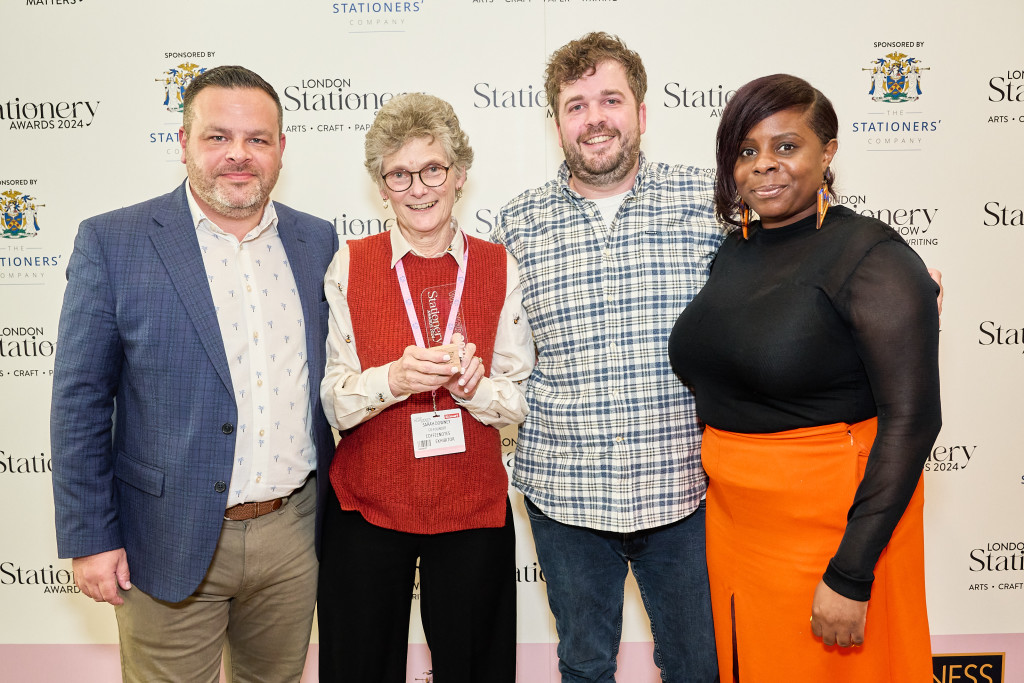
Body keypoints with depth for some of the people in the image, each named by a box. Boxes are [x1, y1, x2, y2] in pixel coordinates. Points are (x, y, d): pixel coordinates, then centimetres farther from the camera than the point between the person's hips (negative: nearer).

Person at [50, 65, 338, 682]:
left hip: (294, 533, 3)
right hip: (170, 543, -3)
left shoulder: (318, 242, 3)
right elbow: (80, 401, -5)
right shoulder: (112, 242, -7)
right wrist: (89, 538, -6)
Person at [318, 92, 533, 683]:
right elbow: (330, 401, -6)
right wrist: (394, 378, -25)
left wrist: (472, 386, -21)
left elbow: (521, 401, -1)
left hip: (474, 508, 1)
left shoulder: (499, 268, -2)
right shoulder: (350, 267, -4)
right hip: (366, 507, 0)